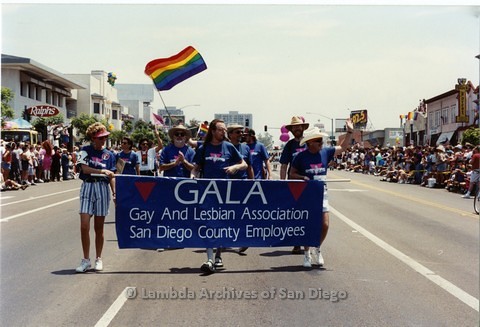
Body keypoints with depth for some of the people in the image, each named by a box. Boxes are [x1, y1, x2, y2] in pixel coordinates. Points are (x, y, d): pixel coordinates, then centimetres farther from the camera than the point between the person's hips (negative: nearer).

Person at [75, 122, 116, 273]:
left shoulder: (109, 155, 10)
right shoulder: (85, 151, 4)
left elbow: (111, 176, 10)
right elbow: (85, 169, -10)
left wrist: (115, 193, 1)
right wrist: (103, 171, -16)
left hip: (102, 188, 1)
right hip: (87, 187, -1)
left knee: (99, 227, 6)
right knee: (84, 226, -8)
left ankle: (98, 259, 17)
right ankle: (86, 260, 3)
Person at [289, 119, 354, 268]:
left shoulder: (325, 152, 2)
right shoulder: (300, 157, -7)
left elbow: (343, 147, 12)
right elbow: (292, 174, 0)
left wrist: (349, 131, 3)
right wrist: (303, 178, -18)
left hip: (321, 193, 3)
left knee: (325, 225, -3)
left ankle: (318, 250, 23)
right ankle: (307, 253, 20)